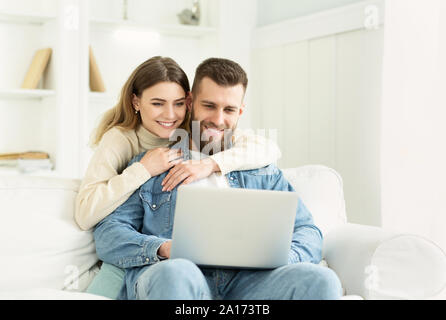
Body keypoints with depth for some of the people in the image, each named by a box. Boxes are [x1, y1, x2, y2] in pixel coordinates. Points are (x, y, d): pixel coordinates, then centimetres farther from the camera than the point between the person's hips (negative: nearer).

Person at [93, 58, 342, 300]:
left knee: (321, 280, -28)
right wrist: (162, 248, -15)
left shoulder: (261, 168, 24)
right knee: (175, 273, -40)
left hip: (246, 280, 3)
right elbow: (107, 235, 7)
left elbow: (308, 233, 17)